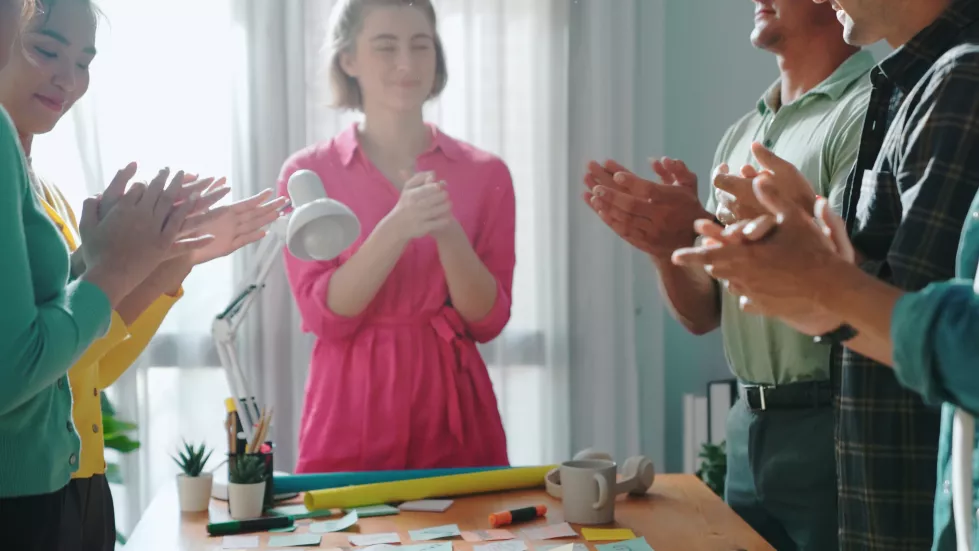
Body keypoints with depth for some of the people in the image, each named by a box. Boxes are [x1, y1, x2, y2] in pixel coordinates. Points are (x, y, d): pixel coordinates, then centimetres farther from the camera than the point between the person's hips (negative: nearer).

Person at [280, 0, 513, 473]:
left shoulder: (484, 173, 2)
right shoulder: (308, 172, -1)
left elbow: (487, 321, -2)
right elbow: (324, 315, -9)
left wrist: (448, 232, -19)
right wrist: (397, 229, -23)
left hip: (454, 410, 1)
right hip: (350, 413, -1)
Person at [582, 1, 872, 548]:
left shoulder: (868, 110, -11)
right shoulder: (740, 137, 12)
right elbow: (703, 314, 10)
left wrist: (702, 230, -26)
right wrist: (663, 243, -9)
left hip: (833, 423, -7)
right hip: (750, 426, 7)